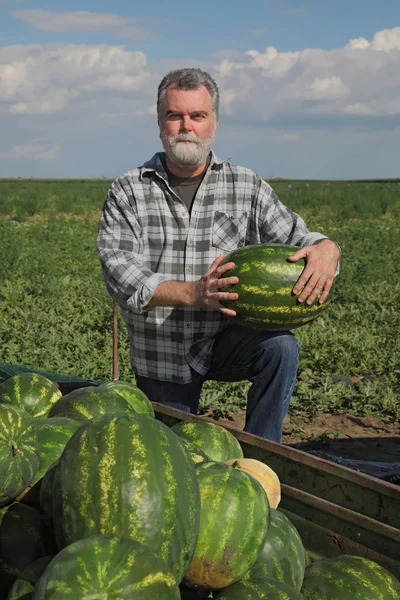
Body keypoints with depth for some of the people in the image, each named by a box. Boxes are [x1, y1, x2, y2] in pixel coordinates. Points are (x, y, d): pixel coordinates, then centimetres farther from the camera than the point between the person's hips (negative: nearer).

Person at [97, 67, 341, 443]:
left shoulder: (246, 187, 0)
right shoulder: (128, 192, -5)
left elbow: (294, 236, -2)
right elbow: (119, 270, -17)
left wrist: (326, 249, -29)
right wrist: (192, 293, -33)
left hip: (226, 340, 0)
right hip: (160, 358, 0)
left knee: (280, 347, -30)